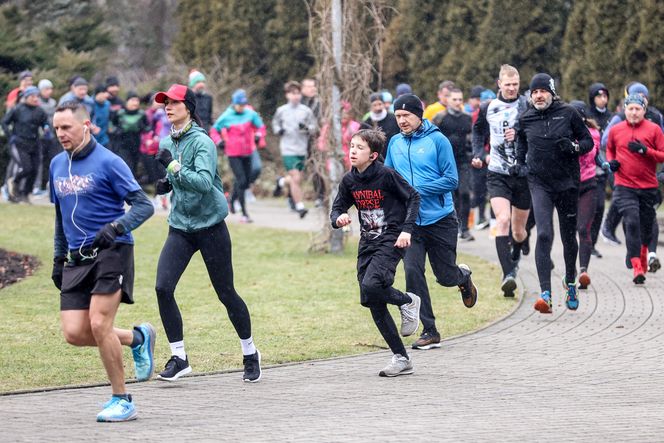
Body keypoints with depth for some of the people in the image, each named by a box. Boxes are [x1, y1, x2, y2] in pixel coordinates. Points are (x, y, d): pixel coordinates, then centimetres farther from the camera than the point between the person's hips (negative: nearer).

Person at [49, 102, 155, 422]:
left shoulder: (107, 162, -8)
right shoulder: (57, 165, 13)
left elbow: (144, 205, -10)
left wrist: (114, 228, -26)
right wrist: (58, 258, 22)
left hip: (112, 252, -7)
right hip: (78, 258, 7)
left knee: (99, 325, -17)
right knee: (74, 333, -6)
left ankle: (122, 400, -2)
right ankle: (138, 338, 21)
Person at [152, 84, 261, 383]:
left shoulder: (202, 142, -14)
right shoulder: (167, 143, 8)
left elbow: (204, 182, -28)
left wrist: (173, 167, -30)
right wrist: (165, 184, 6)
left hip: (210, 226, -6)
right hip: (180, 226, 6)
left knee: (226, 293, 4)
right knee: (163, 287, -12)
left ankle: (250, 354, 23)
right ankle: (178, 358, -3)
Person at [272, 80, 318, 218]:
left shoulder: (306, 111, 2)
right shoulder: (281, 110, 2)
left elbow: (314, 126, 7)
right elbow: (275, 123, 18)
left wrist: (307, 128, -15)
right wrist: (278, 130, -3)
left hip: (302, 150, 3)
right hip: (288, 149, -3)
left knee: (298, 180, 11)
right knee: (296, 179, -13)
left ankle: (282, 182, 43)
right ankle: (300, 207, -6)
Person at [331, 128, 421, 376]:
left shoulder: (386, 175, -13)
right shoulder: (349, 181, 4)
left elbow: (413, 198, -6)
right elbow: (337, 208, 10)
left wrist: (406, 229, -14)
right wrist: (338, 219, -13)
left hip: (391, 240, -7)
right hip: (367, 243, 7)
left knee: (371, 286, -28)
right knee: (374, 304, 1)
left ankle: (408, 302, 4)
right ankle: (401, 359, 10)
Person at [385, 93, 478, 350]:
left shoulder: (437, 140, -9)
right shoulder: (395, 143, 6)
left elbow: (451, 180, -13)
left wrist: (416, 189, -20)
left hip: (440, 220, -3)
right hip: (410, 222, 3)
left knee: (445, 276, 7)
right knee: (412, 271, -12)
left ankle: (463, 277, 45)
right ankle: (429, 331, -4)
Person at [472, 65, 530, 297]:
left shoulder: (528, 106, -4)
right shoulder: (488, 108, 5)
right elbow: (478, 131, 24)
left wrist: (520, 135, -22)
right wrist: (478, 153, 10)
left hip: (524, 173, 0)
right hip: (497, 174, 0)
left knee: (518, 230, 11)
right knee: (503, 220, -21)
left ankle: (515, 258, 46)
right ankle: (507, 274, -26)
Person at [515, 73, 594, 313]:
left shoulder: (568, 114, -2)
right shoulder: (526, 119, 5)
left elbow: (588, 141, 4)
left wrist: (574, 147, -15)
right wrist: (519, 163, 11)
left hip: (567, 183, 0)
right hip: (539, 183, 0)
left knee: (568, 237, 11)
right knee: (544, 235, -17)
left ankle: (570, 283, 39)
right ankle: (546, 294, -23)